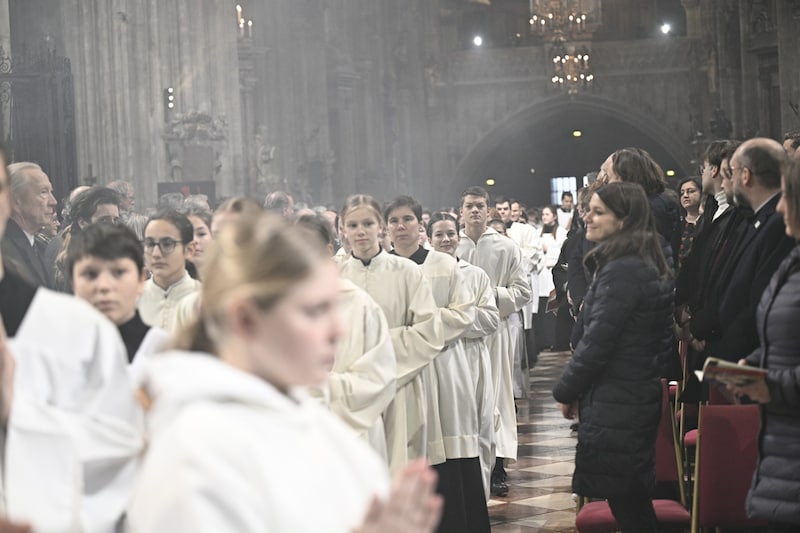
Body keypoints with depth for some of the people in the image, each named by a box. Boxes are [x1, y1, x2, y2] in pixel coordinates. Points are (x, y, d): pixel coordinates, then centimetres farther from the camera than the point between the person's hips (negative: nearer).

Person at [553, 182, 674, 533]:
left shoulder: (621, 271, -19)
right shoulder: (647, 265, 11)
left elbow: (596, 342, -21)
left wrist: (566, 391, -6)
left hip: (615, 404, -10)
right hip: (640, 395, 10)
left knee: (625, 503, -2)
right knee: (635, 500, 16)